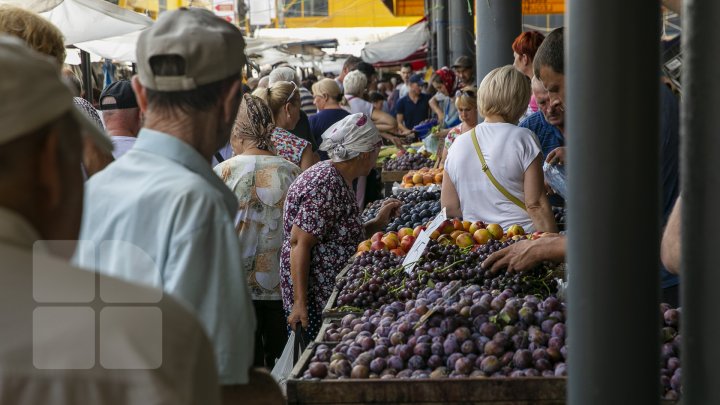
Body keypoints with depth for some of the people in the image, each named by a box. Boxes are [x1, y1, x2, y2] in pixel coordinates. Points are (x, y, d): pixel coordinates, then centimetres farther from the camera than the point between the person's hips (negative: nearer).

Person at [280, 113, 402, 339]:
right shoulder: (324, 184, -19)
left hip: (334, 293, 10)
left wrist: (378, 223, 11)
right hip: (313, 300, -10)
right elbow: (299, 244, -22)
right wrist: (299, 303, -25)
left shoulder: (340, 181, 12)